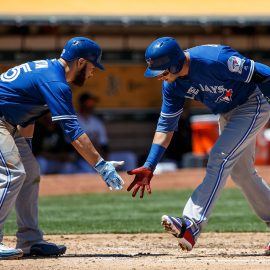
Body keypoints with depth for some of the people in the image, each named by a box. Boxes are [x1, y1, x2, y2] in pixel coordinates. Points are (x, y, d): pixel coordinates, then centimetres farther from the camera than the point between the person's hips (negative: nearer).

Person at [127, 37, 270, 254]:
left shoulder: (216, 60, -35)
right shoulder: (172, 84, -12)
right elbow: (166, 125, -5)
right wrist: (149, 167, -12)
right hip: (227, 113, 8)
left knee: (220, 158, -20)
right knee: (241, 172, 15)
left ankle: (192, 225, -26)